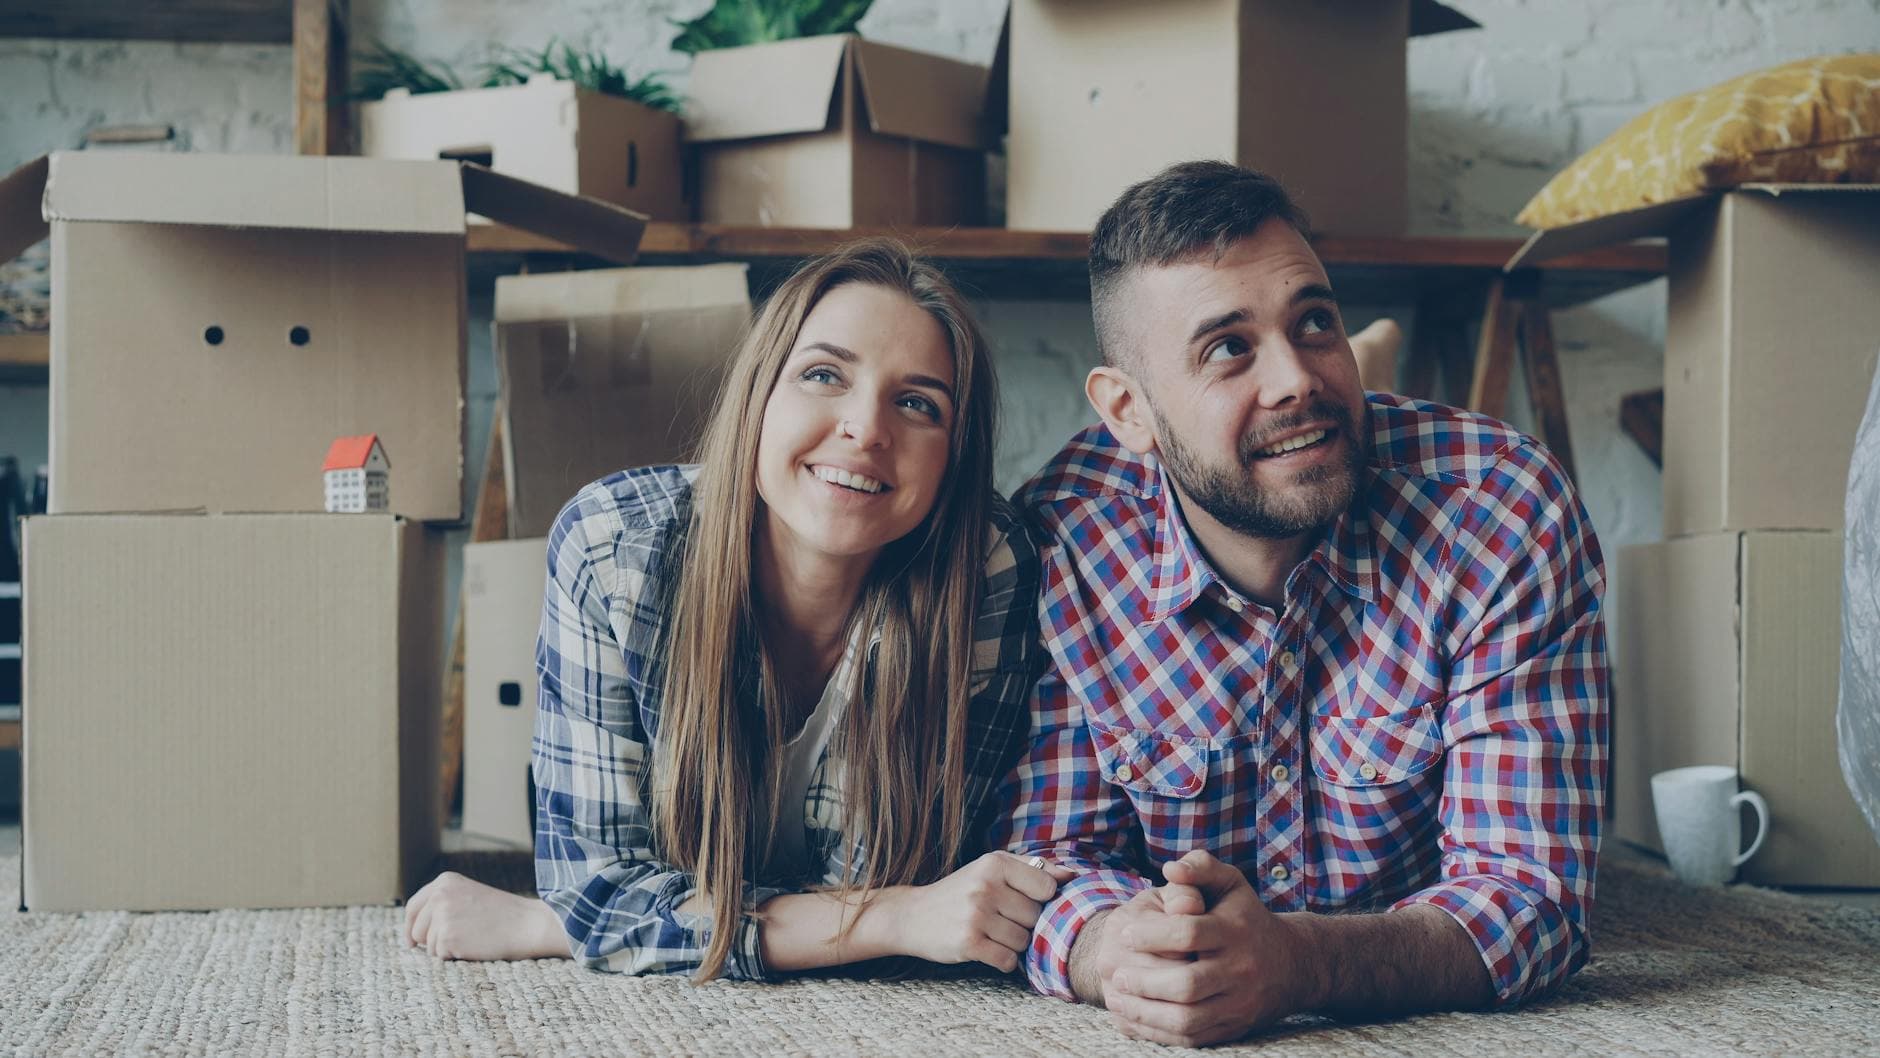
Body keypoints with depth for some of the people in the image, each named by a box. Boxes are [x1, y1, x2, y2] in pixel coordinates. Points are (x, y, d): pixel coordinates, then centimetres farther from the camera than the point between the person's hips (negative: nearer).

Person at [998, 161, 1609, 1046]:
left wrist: (1297, 963, -44)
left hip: (1435, 1034, 1)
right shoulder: (1058, 549, -17)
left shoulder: (1508, 514, -21)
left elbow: (1528, 894, -24)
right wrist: (1113, 952, -39)